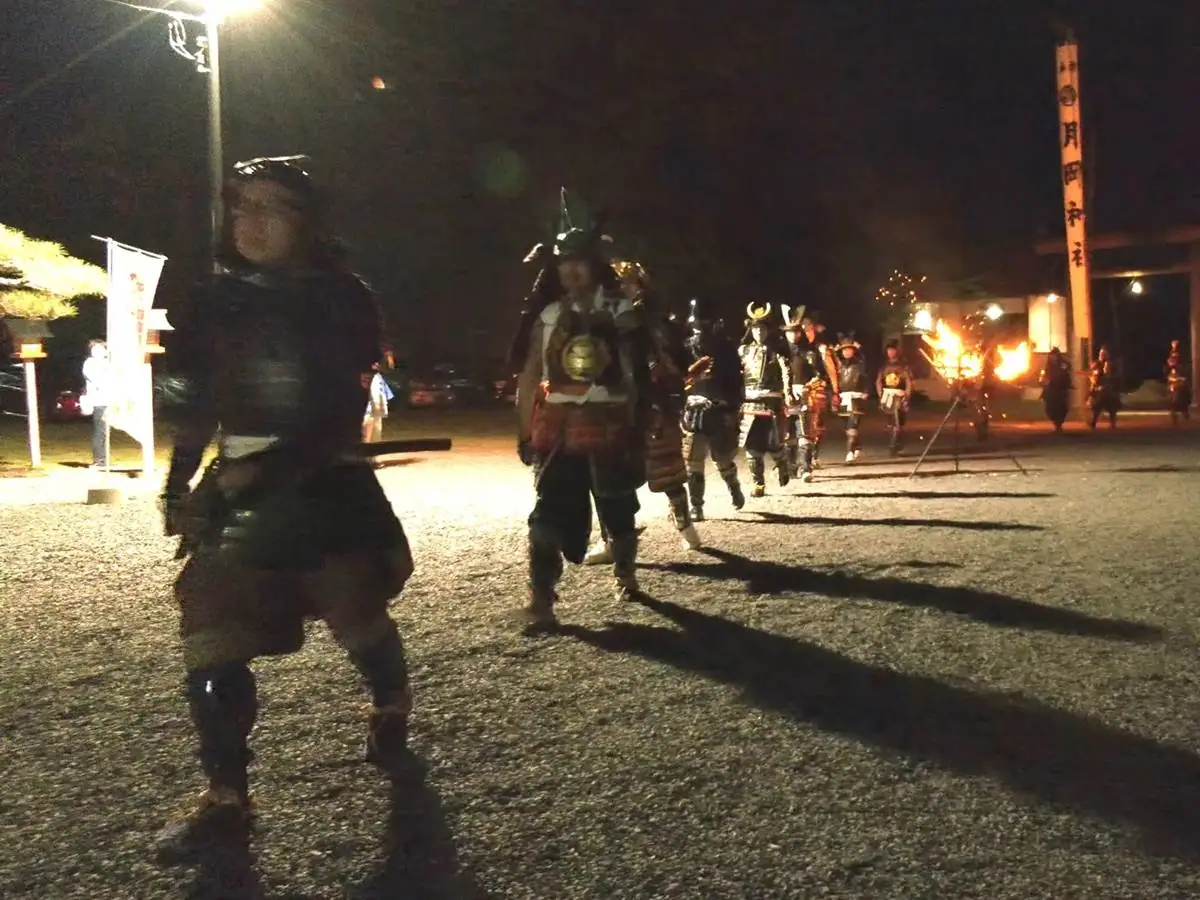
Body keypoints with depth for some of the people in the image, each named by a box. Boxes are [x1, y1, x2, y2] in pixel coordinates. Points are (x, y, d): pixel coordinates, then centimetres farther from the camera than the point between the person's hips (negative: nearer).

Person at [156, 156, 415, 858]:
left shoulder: (341, 301, -6)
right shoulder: (217, 303, 7)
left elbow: (346, 413, -13)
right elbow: (197, 409, 13)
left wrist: (271, 467, -23)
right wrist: (179, 488, 5)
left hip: (326, 485, -3)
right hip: (237, 489, 4)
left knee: (360, 618, 5)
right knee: (212, 640, -3)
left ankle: (392, 710, 38)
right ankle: (225, 795, 10)